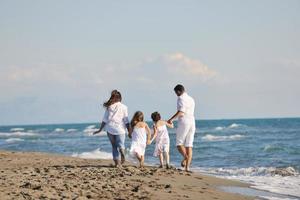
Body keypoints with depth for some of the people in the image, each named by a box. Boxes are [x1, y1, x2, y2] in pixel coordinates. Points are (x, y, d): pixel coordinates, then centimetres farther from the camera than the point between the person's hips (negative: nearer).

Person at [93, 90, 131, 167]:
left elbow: (104, 120, 5)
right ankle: (122, 151, -30)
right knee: (120, 144, 4)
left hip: (110, 128, 2)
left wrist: (100, 129, 12)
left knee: (114, 146, 13)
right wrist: (129, 131, 4)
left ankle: (117, 162, 5)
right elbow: (126, 121, 0)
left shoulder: (109, 107, 6)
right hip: (120, 128, -2)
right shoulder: (123, 107, 2)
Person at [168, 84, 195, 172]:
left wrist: (171, 119, -9)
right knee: (189, 145, 4)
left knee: (179, 143, 2)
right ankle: (187, 167, -1)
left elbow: (180, 112, -17)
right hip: (192, 122, 7)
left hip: (183, 123, -7)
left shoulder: (181, 98, -6)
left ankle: (185, 157, -26)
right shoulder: (191, 99, 18)